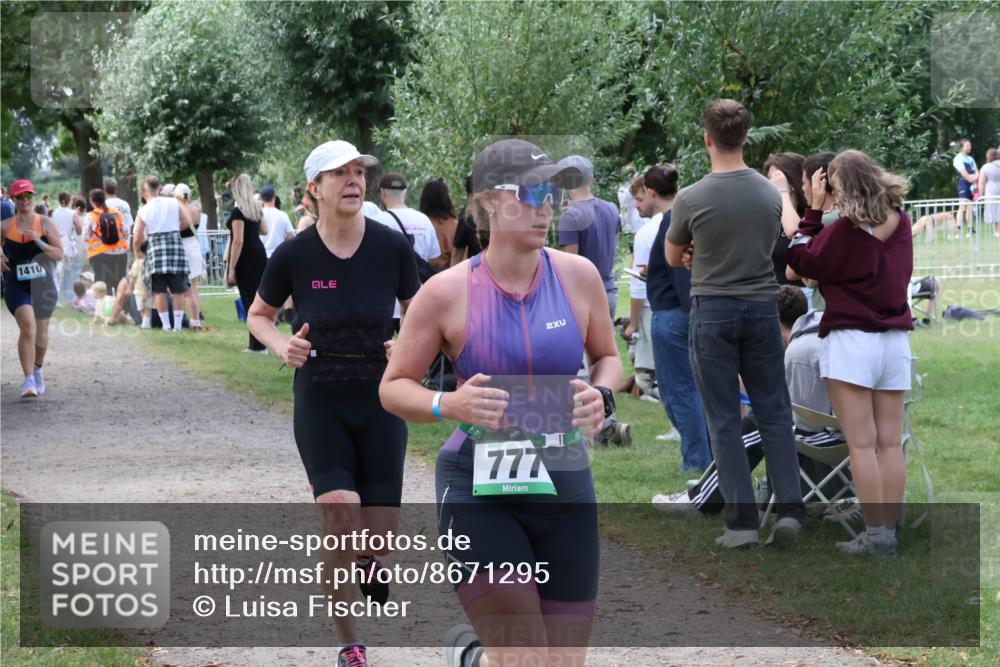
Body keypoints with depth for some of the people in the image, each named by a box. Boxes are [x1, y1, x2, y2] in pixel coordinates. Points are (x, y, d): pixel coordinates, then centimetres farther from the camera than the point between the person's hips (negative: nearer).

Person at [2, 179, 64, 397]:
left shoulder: (45, 224, -1)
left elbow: (59, 254, -4)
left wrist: (39, 242, -19)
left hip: (42, 285, 2)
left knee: (41, 332, 14)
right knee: (28, 327, -21)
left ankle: (37, 369, 41)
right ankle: (28, 379, -19)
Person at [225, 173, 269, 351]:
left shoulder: (238, 211, -16)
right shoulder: (257, 208, 8)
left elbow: (238, 241, -20)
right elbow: (264, 230, 22)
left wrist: (232, 269, -19)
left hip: (245, 257, -8)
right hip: (259, 252, 8)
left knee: (249, 298, -4)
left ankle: (257, 344, -4)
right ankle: (259, 343, 16)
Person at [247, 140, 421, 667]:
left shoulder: (393, 248, -7)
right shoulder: (293, 256, -9)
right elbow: (258, 316, 8)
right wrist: (282, 347, -12)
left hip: (380, 400, 2)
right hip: (320, 401, -1)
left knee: (381, 531, -2)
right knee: (340, 517, -17)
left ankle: (366, 559, 38)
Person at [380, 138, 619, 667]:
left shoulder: (577, 275, 0)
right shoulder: (447, 292, -7)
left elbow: (607, 356, 16)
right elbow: (393, 387, 1)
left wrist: (601, 395, -7)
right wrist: (448, 405, -19)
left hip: (565, 485, 4)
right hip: (480, 491, -3)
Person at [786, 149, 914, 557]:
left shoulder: (846, 231, -15)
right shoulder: (901, 223, 4)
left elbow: (800, 261, -2)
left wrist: (813, 210, 1)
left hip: (852, 340, -6)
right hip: (895, 339, 6)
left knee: (862, 444, -4)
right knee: (890, 443, 6)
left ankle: (875, 534, -5)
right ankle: (890, 531, 7)